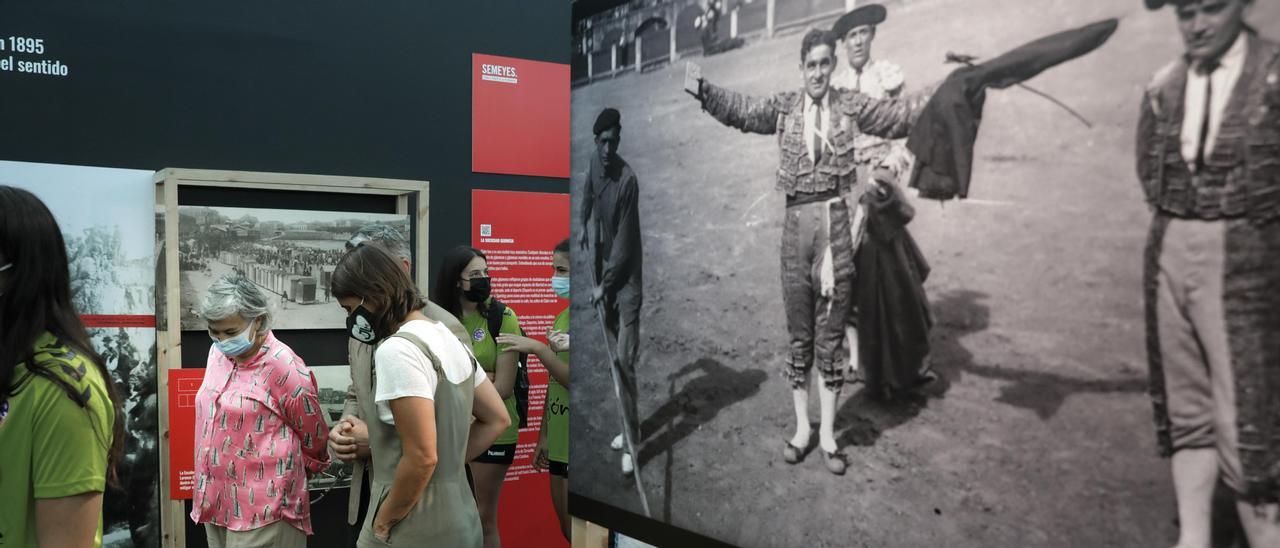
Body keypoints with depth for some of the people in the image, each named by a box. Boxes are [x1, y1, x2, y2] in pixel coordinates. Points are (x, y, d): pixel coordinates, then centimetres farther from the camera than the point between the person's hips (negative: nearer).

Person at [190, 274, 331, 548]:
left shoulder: (283, 367, -16)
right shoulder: (218, 353, 7)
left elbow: (313, 436, -6)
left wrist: (290, 471, 11)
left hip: (264, 508, -7)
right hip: (215, 501, 7)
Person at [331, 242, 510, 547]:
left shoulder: (396, 350, -19)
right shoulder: (448, 338, 8)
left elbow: (421, 457, -24)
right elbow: (497, 420, 15)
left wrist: (383, 522, -12)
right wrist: (446, 467, 10)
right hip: (459, 521, 8)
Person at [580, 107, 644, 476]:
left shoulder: (628, 180, -21)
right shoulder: (594, 164, 0)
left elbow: (625, 243, -19)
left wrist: (604, 284, -17)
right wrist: (585, 228, 30)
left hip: (626, 277, -7)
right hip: (605, 267, 7)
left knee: (624, 359, -9)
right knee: (613, 355, 13)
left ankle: (632, 440, -1)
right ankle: (626, 428, 26)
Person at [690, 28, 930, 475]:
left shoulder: (852, 106, 6)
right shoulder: (785, 107, 7)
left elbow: (901, 113, 4)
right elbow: (742, 110, -1)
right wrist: (702, 90, -12)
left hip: (835, 220, 0)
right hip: (796, 220, 1)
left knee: (831, 335, 7)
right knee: (799, 334, 10)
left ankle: (828, 434, 19)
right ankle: (802, 427, 23)